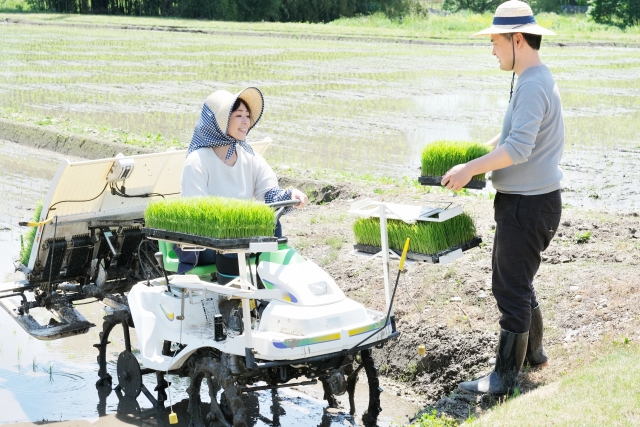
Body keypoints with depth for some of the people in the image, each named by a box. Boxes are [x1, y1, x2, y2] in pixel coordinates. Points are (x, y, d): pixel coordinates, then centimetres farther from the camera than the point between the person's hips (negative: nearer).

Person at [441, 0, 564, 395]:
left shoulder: (533, 86, -20)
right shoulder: (537, 80, 13)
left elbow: (518, 148, -29)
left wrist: (470, 169, -23)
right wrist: (477, 152, 22)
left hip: (527, 204, -11)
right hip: (529, 200, 11)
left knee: (511, 288, -3)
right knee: (518, 281, 22)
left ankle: (506, 377, 5)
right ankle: (533, 352, 35)